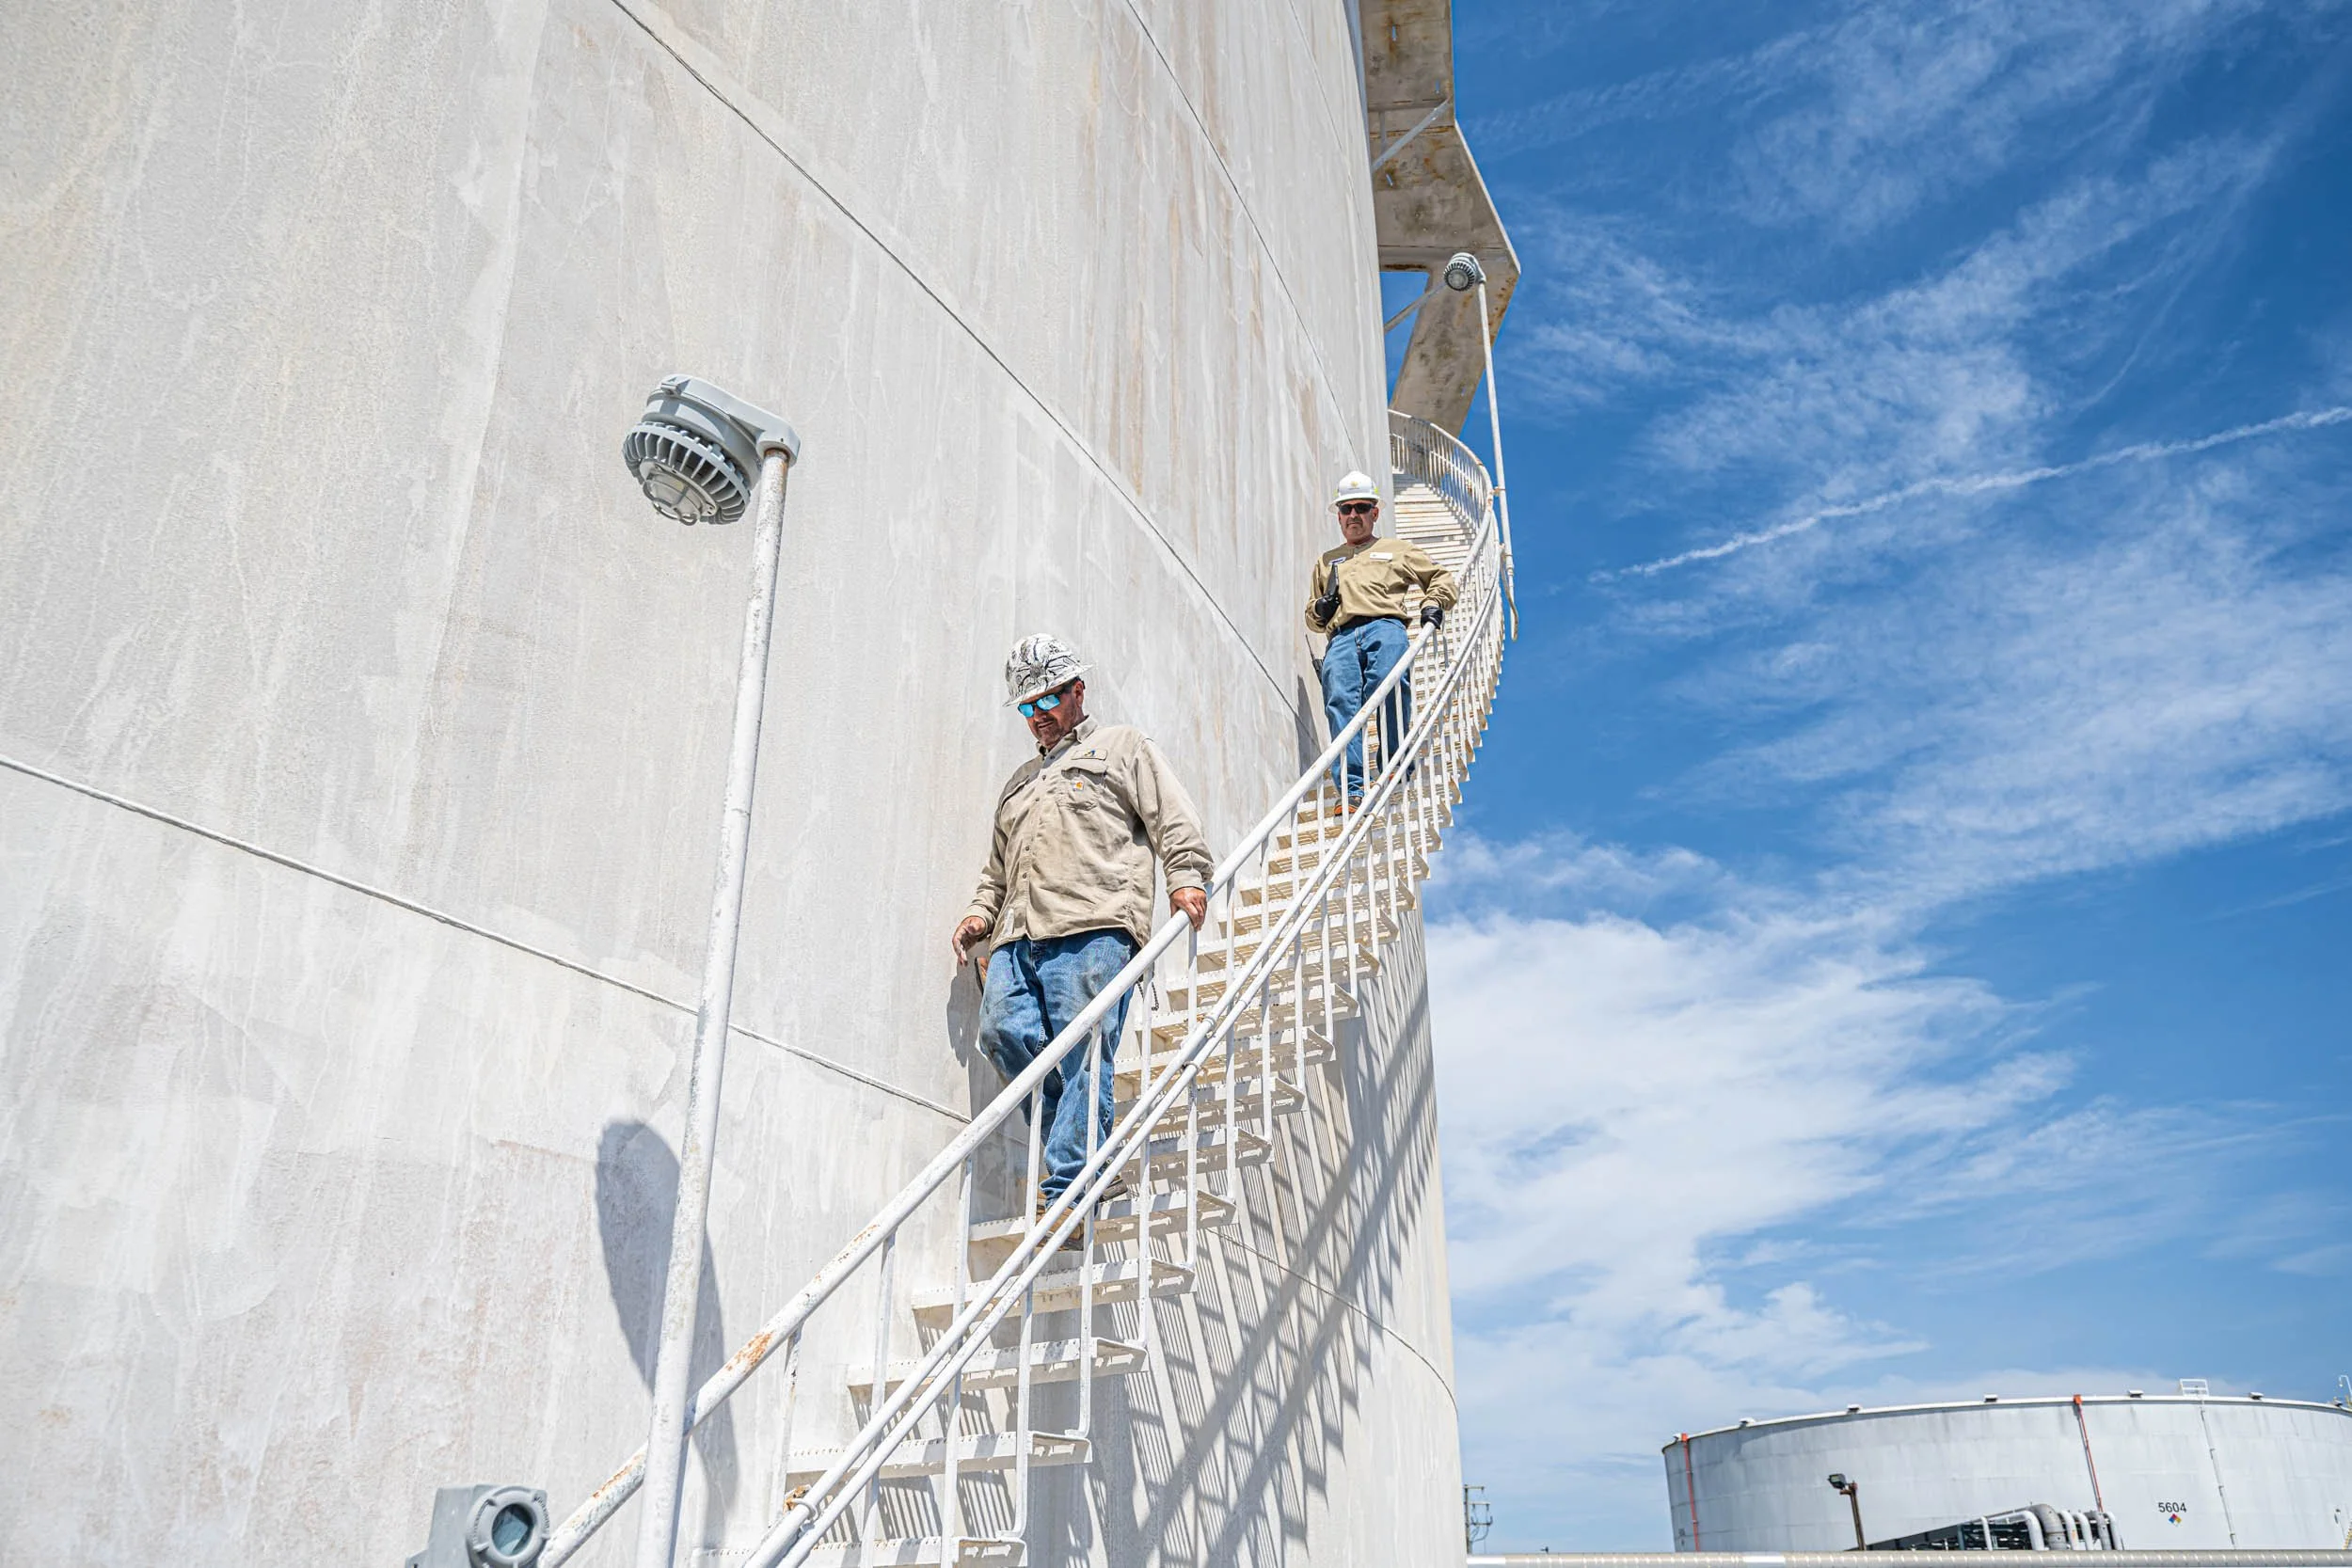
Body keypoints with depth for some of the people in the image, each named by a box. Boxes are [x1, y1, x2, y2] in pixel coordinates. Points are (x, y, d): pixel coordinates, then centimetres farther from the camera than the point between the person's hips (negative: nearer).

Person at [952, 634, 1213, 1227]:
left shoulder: (1122, 746, 19)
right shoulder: (1019, 782, 36)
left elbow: (1174, 819, 7)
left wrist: (1187, 877, -10)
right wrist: (982, 912, 17)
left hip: (1094, 928, -6)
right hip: (1018, 937, 6)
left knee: (1082, 1056, -14)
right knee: (1003, 1031, -16)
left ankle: (1066, 1189, -15)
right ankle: (1087, 1145, -3)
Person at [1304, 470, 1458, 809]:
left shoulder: (1399, 550, 29)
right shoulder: (1327, 561, 37)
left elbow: (1444, 579, 27)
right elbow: (1312, 618, 38)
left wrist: (1433, 604, 4)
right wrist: (1320, 609, 13)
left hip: (1385, 628, -2)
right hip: (1342, 637, 2)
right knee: (1340, 701, -25)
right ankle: (1351, 790, -33)